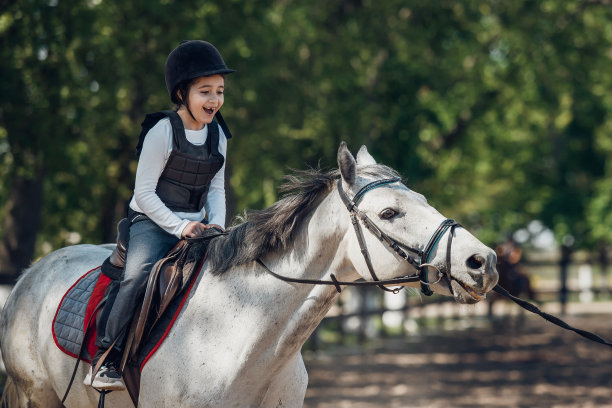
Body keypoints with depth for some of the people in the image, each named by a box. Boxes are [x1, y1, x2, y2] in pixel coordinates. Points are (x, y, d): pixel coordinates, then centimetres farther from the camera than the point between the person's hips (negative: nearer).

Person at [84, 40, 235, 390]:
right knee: (139, 274, -30)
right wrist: (178, 227, -19)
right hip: (153, 222, -6)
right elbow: (144, 192, -12)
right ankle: (105, 358, -22)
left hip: (197, 226, 6)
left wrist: (217, 224, -5)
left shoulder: (218, 135, 7)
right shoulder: (163, 131, -12)